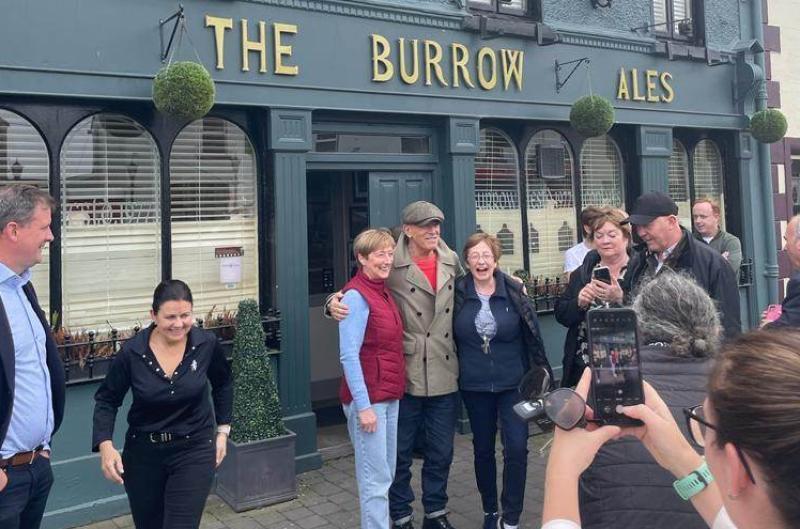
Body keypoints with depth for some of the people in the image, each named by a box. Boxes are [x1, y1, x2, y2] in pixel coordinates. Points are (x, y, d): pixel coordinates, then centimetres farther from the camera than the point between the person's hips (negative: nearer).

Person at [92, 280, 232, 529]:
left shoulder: (207, 344, -12)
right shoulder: (132, 352, -15)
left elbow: (223, 384, 7)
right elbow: (107, 399, -3)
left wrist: (223, 430, 7)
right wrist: (105, 445, -17)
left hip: (194, 451, -1)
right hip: (143, 453, 1)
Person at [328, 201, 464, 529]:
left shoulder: (451, 261, 5)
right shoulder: (392, 266, -12)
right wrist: (335, 302, -27)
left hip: (444, 375, 5)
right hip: (405, 375, -4)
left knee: (441, 452, 17)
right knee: (400, 452, 11)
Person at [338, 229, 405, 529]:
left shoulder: (384, 293, 10)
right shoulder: (356, 296, -15)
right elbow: (349, 355, -19)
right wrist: (363, 406, -20)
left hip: (390, 396, 8)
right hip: (367, 399, -8)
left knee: (387, 473, 16)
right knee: (375, 479, -1)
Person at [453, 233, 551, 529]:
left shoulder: (513, 291, -5)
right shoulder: (458, 294, -4)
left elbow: (532, 334, 0)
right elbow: (448, 337, 5)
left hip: (512, 383, -1)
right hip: (474, 386, 1)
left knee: (516, 448, -8)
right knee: (482, 449, 13)